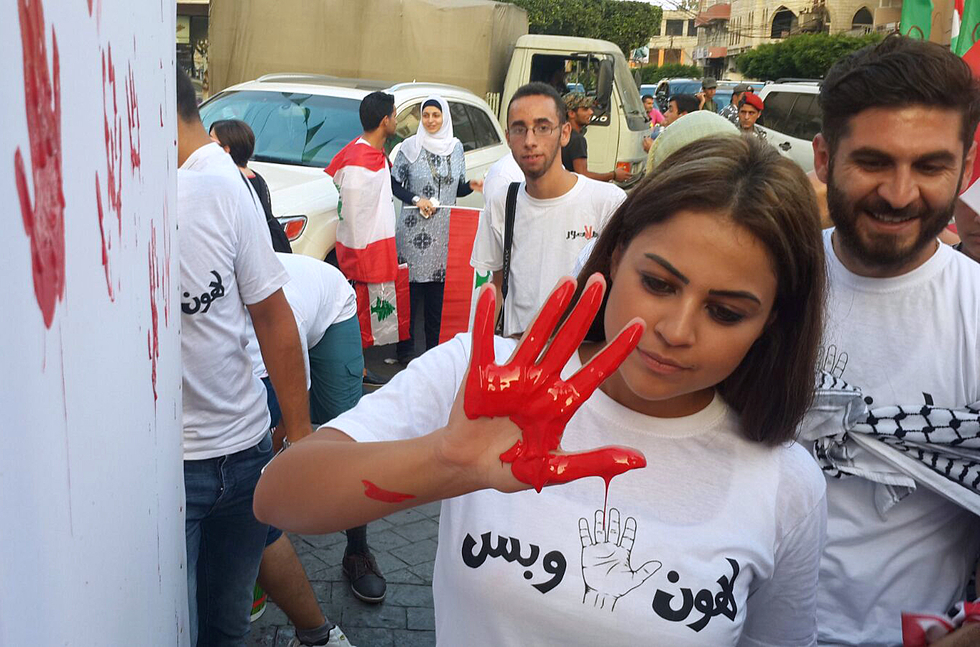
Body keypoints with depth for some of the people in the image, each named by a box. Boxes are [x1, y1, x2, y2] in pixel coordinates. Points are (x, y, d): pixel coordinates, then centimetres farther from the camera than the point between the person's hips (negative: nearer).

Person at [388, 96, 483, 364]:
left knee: (438, 287, 6)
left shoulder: (456, 147, 9)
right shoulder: (410, 146, -1)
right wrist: (415, 199, -14)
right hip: (414, 229, -3)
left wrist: (471, 185, -5)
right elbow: (394, 183, 0)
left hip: (444, 230, 3)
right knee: (410, 286, -3)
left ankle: (435, 347, 17)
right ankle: (405, 349, 7)